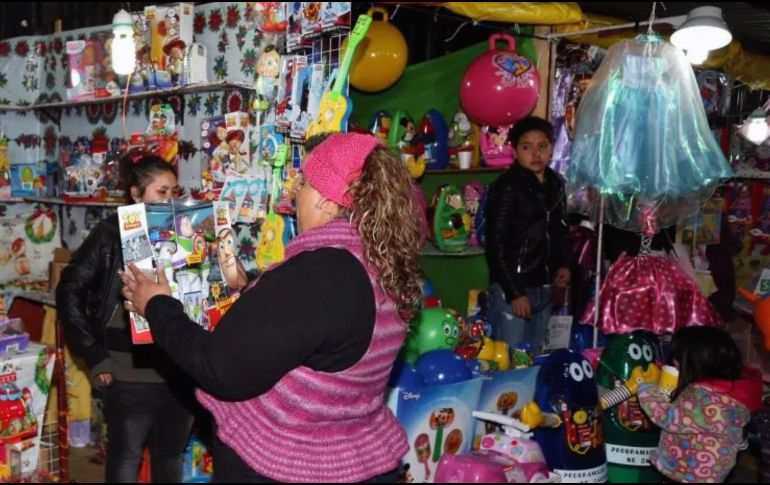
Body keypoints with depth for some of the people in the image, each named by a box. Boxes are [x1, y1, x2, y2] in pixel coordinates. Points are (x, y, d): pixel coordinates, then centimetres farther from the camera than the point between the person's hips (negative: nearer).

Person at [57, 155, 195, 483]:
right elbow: (69, 293, -3)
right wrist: (96, 357, -6)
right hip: (130, 377, -3)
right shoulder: (111, 234, -5)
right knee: (125, 458, 12)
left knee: (171, 457, 18)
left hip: (180, 373, 3)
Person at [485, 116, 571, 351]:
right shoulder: (507, 187, -12)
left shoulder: (556, 184, 10)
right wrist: (514, 292, -15)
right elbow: (496, 244, -13)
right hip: (511, 287, -7)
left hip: (543, 286, 7)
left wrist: (563, 264, 7)